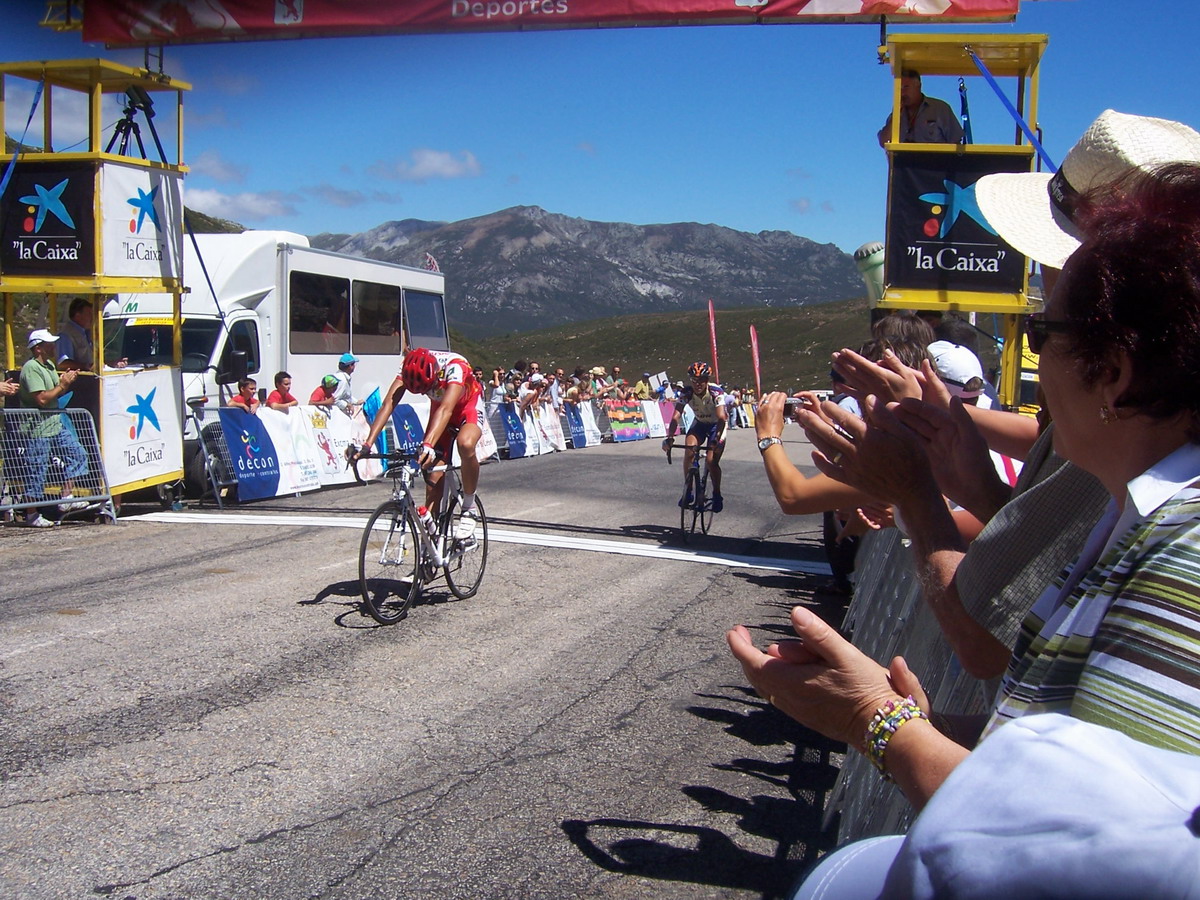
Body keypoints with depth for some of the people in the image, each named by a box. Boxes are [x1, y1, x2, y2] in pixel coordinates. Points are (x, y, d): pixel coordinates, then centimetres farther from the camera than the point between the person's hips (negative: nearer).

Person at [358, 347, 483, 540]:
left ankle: (469, 509, -18)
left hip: (467, 408, -4)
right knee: (433, 480, -6)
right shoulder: (409, 368, -25)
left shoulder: (455, 366, -37)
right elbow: (388, 403, -31)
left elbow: (446, 408, -49)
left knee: (466, 444, -38)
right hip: (438, 410, 5)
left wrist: (428, 445, -63)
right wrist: (367, 444, -42)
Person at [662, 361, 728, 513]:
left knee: (711, 461, -17)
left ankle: (717, 495, 6)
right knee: (689, 452, -23)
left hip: (717, 425, -2)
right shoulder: (686, 393, -23)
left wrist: (716, 439, -55)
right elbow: (676, 417, -31)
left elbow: (721, 418, -39)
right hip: (699, 424, 3)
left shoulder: (716, 393, -29)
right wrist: (669, 437, -48)